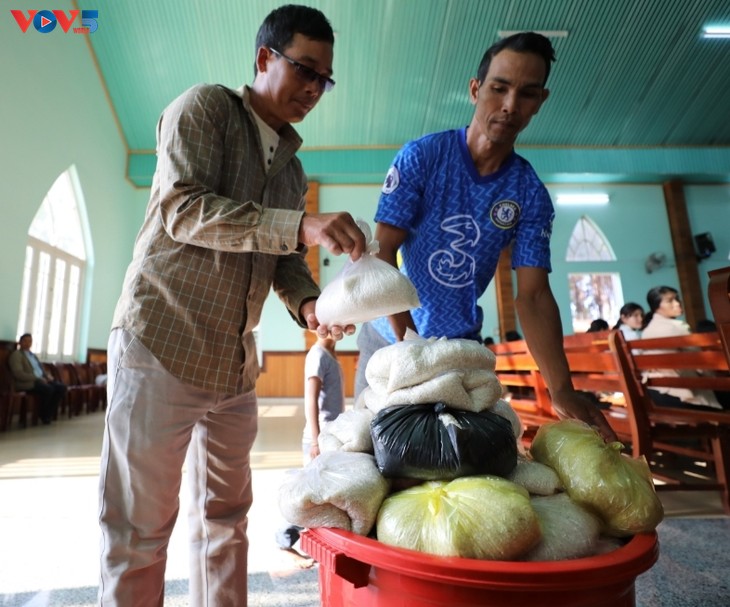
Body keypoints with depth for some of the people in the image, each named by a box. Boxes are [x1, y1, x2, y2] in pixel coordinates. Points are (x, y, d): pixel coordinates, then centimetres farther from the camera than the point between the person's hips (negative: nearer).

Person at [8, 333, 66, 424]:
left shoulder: (33, 355, 23)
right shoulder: (16, 354, -5)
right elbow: (19, 374, -17)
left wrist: (47, 376, 3)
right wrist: (37, 378, -20)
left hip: (40, 380, 8)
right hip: (27, 383, -8)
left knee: (62, 387, -13)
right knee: (48, 389, -33)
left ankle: (51, 413, -5)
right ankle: (43, 415, -11)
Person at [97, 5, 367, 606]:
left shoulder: (291, 167, 17)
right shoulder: (206, 106, -2)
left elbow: (281, 255, 13)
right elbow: (183, 210, -17)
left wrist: (308, 303, -8)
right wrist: (303, 227, -27)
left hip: (235, 361, 7)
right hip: (162, 343, -6)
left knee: (225, 515, 16)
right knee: (140, 527, 4)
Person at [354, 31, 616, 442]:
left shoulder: (532, 195, -5)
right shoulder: (421, 157, -12)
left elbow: (533, 295, -9)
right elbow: (383, 254, -16)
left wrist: (562, 390, -20)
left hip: (460, 346, 2)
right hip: (390, 336, -1)